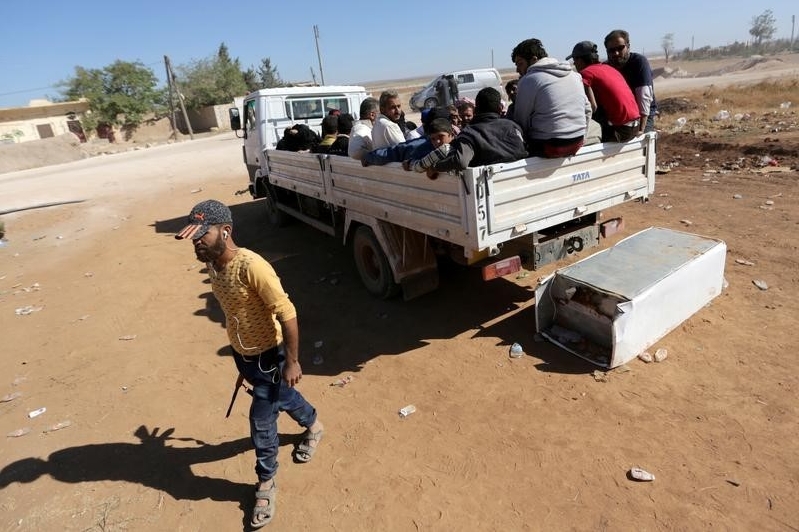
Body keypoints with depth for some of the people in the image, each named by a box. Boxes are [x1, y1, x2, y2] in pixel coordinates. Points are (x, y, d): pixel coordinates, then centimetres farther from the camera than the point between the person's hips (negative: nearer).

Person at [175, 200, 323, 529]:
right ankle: (313, 426, 57)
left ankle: (266, 484, 29)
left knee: (261, 420, 4)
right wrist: (239, 353, 20)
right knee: (282, 398, 28)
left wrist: (291, 362, -22)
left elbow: (287, 313, -27)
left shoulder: (252, 266, -31)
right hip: (242, 353, 8)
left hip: (268, 355, -8)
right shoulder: (212, 264, -6)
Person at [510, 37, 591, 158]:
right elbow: (587, 110, 19)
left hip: (549, 147, -7)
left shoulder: (529, 80, -7)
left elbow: (521, 120, -5)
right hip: (578, 143, 8)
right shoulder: (574, 74, 15)